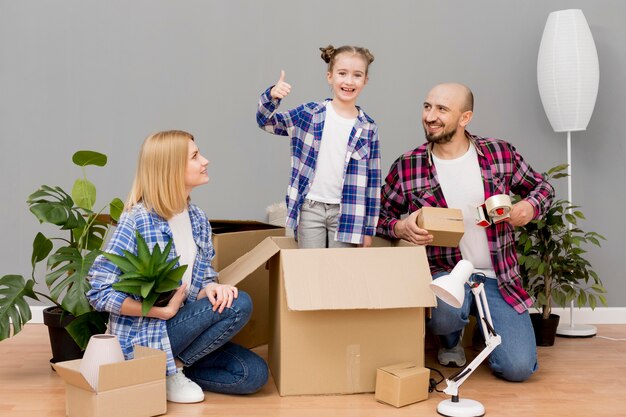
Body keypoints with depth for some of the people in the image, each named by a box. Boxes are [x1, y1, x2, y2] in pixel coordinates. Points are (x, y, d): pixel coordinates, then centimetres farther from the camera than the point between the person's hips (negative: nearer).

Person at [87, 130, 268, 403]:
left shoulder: (198, 219, 4)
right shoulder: (138, 221, -16)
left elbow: (203, 278, 8)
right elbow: (99, 292, -17)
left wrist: (212, 288, -17)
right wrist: (165, 310, -22)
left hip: (182, 325, 7)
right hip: (143, 338, -7)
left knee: (254, 374, -9)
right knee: (238, 305, -23)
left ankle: (170, 368, 5)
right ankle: (169, 371, -7)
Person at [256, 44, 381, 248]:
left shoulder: (368, 128, 0)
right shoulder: (309, 113, 0)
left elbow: (372, 179, 3)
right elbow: (266, 122, 2)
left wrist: (368, 228, 2)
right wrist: (272, 96, -21)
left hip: (347, 212, 0)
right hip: (310, 208, 0)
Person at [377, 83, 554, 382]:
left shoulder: (500, 153, -1)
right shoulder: (407, 166, -4)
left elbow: (542, 187, 13)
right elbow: (378, 216, 5)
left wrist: (530, 207, -10)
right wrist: (401, 228, -17)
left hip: (498, 277, 1)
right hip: (445, 273, -1)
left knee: (518, 368, -12)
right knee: (447, 314, -37)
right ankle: (451, 338, 4)